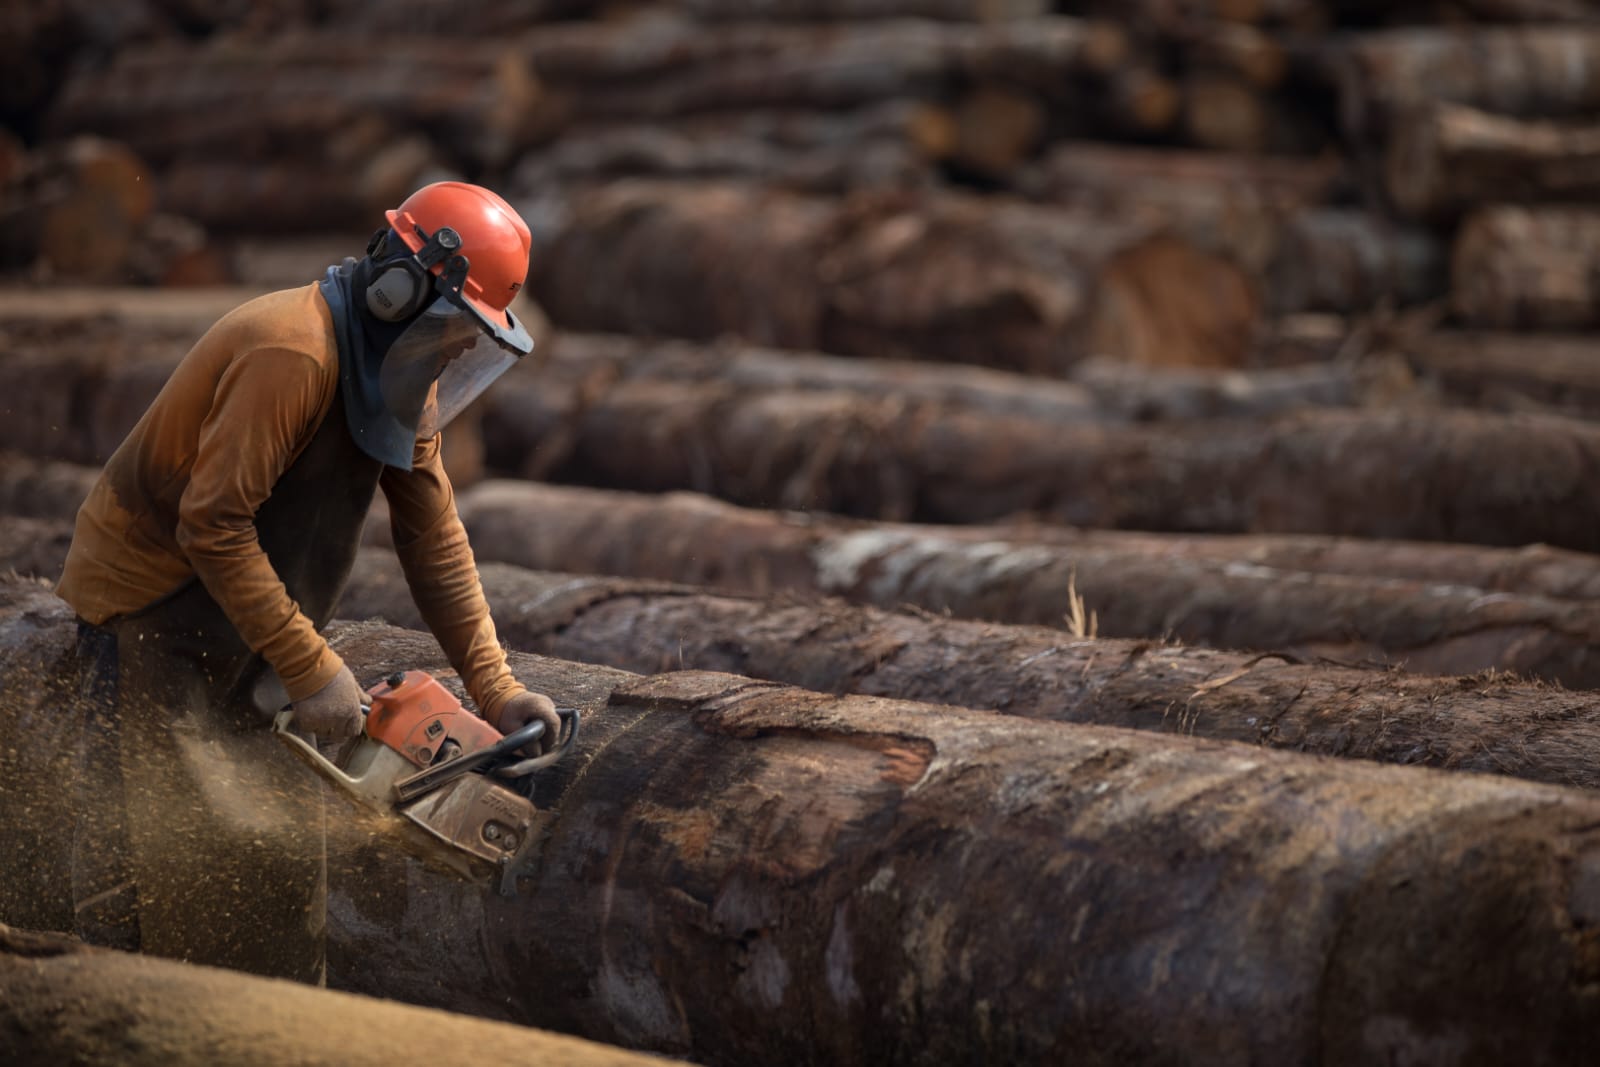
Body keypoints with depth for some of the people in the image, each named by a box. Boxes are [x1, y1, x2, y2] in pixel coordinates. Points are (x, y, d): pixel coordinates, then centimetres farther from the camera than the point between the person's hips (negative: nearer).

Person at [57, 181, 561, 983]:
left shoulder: (401, 372, 3)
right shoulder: (292, 354, -27)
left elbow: (433, 537, 5)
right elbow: (213, 526, -30)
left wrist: (494, 690, 0)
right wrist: (311, 669, -28)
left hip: (240, 627, 9)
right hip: (149, 604, -9)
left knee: (280, 847, 9)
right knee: (153, 853, -12)